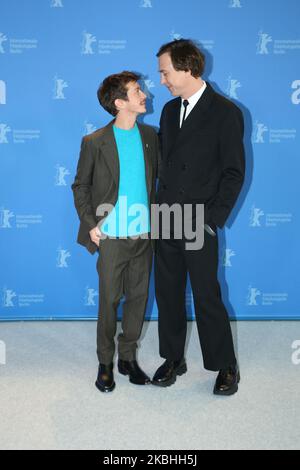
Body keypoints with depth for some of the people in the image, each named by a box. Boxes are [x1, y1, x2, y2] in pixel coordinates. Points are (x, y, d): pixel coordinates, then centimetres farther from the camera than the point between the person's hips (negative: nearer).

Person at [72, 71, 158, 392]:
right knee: (109, 300, 5)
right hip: (111, 237, -3)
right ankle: (105, 363, 23)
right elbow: (80, 186, 1)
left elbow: (160, 176, 14)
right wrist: (90, 224, -7)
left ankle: (128, 358, 27)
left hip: (144, 234, 4)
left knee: (138, 297, 10)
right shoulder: (95, 142, -6)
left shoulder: (150, 136, 4)